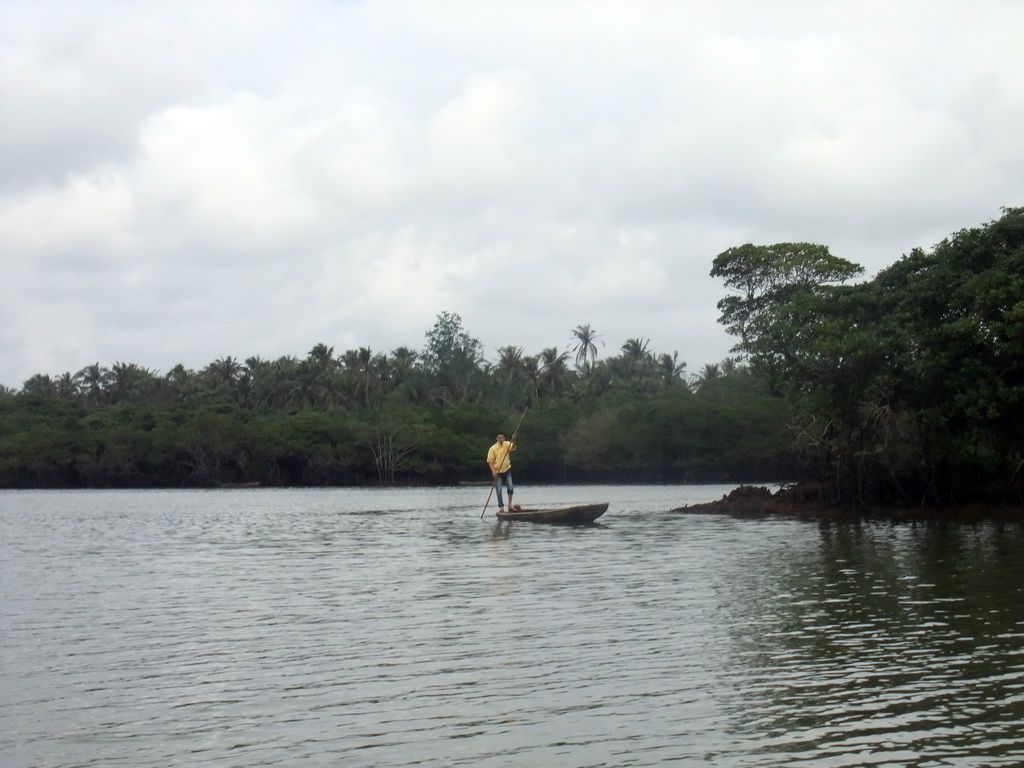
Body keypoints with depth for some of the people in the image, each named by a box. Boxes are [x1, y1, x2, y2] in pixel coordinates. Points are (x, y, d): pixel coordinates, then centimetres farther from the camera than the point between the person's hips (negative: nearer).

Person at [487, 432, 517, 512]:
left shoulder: (507, 444, -2)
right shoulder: (493, 448, -9)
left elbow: (513, 448, -23)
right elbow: (490, 461, -9)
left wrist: (513, 441, -43)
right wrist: (493, 471, -19)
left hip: (507, 470, 2)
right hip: (497, 471, -2)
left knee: (510, 487, -7)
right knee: (499, 490, -1)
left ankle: (510, 504, 7)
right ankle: (501, 507, 5)